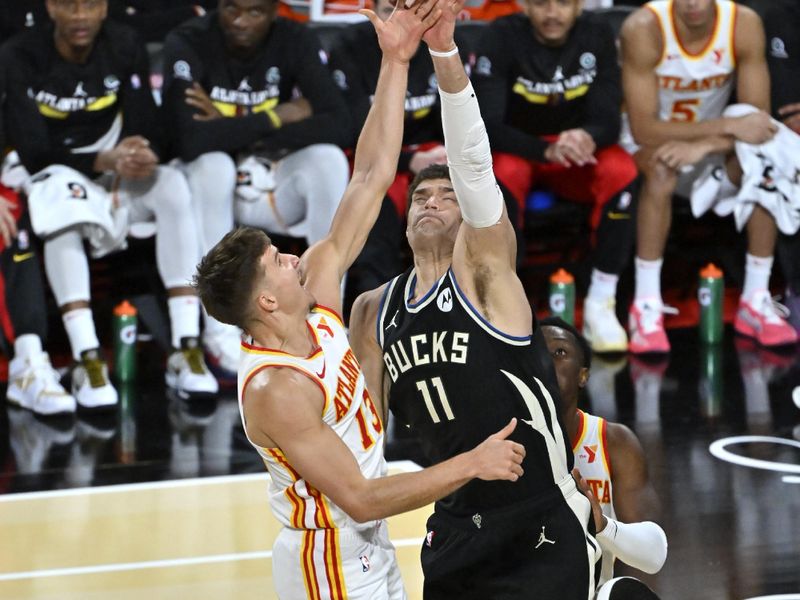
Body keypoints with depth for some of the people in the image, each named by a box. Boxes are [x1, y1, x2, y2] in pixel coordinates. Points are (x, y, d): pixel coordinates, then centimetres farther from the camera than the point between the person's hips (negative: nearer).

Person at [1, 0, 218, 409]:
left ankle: (186, 350, -29)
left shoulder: (123, 49, -2)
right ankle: (87, 360, -46)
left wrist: (143, 157, -28)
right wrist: (104, 161, -34)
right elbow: (34, 155, -19)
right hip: (49, 179, -4)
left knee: (173, 186, -24)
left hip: (115, 178, 4)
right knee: (62, 193, -37)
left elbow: (146, 130, -3)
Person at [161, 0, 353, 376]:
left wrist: (233, 131, -23)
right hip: (209, 180, -3)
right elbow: (191, 138, -31)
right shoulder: (188, 44, -16)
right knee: (214, 162, -35)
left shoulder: (296, 42, -7)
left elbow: (338, 125, -19)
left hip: (272, 185, 3)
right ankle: (219, 331, -27)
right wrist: (276, 118, -22)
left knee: (329, 158, -26)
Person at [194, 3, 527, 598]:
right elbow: (360, 498, -28)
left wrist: (396, 64, -11)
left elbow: (370, 176, -5)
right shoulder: (275, 390, -29)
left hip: (368, 549, 9)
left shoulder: (316, 289, -7)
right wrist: (470, 465, -26)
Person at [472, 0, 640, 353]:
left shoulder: (597, 36, -10)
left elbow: (608, 121, -12)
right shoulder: (502, 37, -16)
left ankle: (600, 305, -22)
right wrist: (546, 150, -40)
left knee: (621, 171, -29)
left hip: (577, 154, 2)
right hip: (517, 151, -2)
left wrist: (587, 138, -38)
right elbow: (487, 126, -22)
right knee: (504, 173, -37)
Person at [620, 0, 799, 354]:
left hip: (711, 145, 3)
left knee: (764, 157, -25)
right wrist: (729, 126, -34)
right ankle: (646, 308, -27)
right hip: (650, 143, -3)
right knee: (661, 167, -35)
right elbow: (643, 128, -28)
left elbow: (758, 118, -18)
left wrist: (703, 146, -36)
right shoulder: (644, 29, -26)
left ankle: (755, 302, -15)